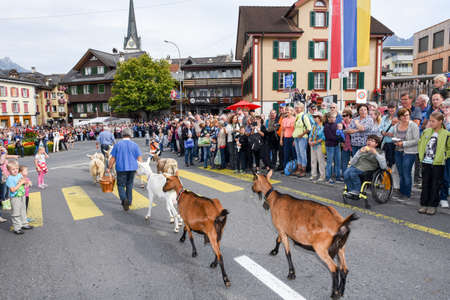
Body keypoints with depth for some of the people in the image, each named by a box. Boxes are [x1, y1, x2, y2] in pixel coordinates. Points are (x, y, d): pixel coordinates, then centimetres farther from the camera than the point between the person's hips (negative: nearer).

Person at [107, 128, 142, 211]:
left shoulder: (118, 144, -3)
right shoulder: (134, 145, 0)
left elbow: (113, 158, -2)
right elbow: (139, 158, -3)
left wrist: (109, 168, 8)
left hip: (121, 168, -2)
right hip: (132, 168, 2)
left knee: (121, 185, 5)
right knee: (129, 185, 17)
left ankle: (124, 199, -19)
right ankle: (129, 201, 22)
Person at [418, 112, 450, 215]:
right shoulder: (426, 132, 5)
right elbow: (420, 143, 18)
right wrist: (421, 154, 11)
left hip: (438, 164, -3)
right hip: (426, 162, 4)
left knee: (435, 185, 4)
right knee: (425, 184, 9)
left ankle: (432, 205, 14)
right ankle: (424, 204, 17)